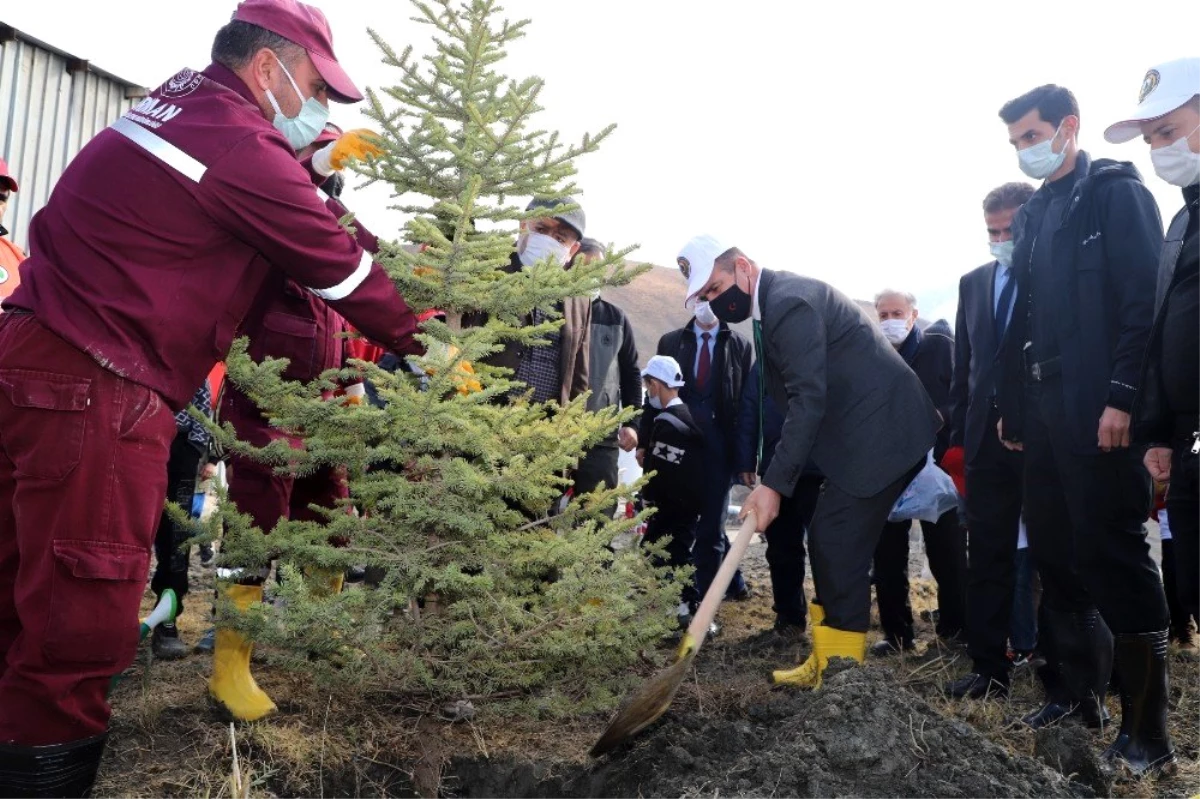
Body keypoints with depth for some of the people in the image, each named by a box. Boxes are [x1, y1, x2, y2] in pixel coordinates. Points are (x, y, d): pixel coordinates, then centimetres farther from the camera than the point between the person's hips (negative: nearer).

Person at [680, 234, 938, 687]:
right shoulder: (773, 303, 12)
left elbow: (809, 399, -25)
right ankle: (827, 664, 22)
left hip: (881, 431, -10)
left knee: (839, 547, -9)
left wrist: (774, 484, -26)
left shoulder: (789, 301, -19)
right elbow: (796, 396, 15)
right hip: (862, 433, 10)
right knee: (827, 543, 12)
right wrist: (778, 477, 11)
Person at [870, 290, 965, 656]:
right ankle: (897, 632, 16)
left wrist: (939, 417, -21)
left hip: (937, 462, -3)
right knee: (888, 553, 4)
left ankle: (955, 629, 18)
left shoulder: (939, 345, 2)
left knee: (947, 551, 3)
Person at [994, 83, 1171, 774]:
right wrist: (1011, 405, 14)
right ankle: (1079, 689, 25)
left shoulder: (1116, 193, -2)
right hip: (1045, 409, 7)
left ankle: (1147, 730, 7)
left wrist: (1123, 398, -20)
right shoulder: (1033, 215, 18)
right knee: (1057, 554, 11)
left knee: (1116, 560, -4)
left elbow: (1144, 300, -12)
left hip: (1098, 411, -7)